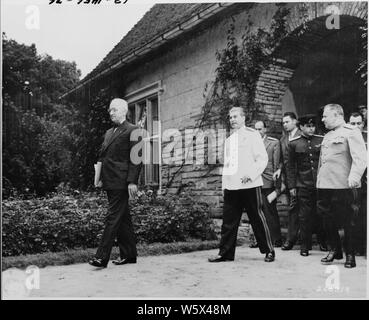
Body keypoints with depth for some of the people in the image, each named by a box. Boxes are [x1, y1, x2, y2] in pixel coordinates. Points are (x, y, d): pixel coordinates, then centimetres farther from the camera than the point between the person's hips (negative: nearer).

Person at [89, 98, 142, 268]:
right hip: (110, 182, 8)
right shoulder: (109, 132, 20)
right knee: (123, 218, 12)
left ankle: (102, 257, -6)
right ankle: (129, 254, 20)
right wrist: (101, 178, 12)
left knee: (113, 218, -8)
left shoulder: (132, 130, -5)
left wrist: (132, 181, -17)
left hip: (121, 182, -8)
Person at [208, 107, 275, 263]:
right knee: (228, 221, 4)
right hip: (231, 186, 5)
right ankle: (225, 253, 12)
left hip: (249, 185, -5)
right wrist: (224, 183, 12)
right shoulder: (228, 140, 20)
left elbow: (263, 158, -3)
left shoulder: (252, 135, 3)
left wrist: (251, 175, -15)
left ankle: (268, 251, 13)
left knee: (257, 219, 1)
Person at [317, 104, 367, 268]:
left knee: (348, 221, 3)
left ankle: (350, 255, 15)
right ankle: (335, 250, 26)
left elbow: (360, 158, -15)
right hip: (325, 186, 8)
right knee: (328, 219, 12)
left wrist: (354, 176, -27)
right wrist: (319, 180, 18)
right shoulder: (327, 136, 19)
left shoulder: (351, 132, -5)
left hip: (344, 186, -7)